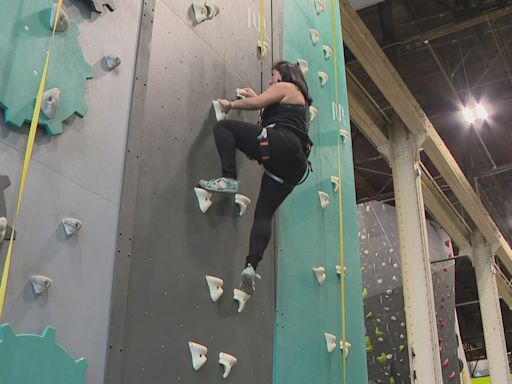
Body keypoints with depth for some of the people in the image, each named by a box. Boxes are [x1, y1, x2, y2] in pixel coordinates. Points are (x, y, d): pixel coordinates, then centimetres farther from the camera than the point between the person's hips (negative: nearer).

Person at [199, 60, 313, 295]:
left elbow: (256, 104, -1)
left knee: (223, 127, -2)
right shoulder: (299, 99, 37)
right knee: (264, 214, 2)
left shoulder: (285, 87, 11)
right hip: (294, 164, 9)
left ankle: (229, 179, -19)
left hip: (280, 144, -9)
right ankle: (252, 265, -14)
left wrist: (230, 104, 12)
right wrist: (257, 96, 40)